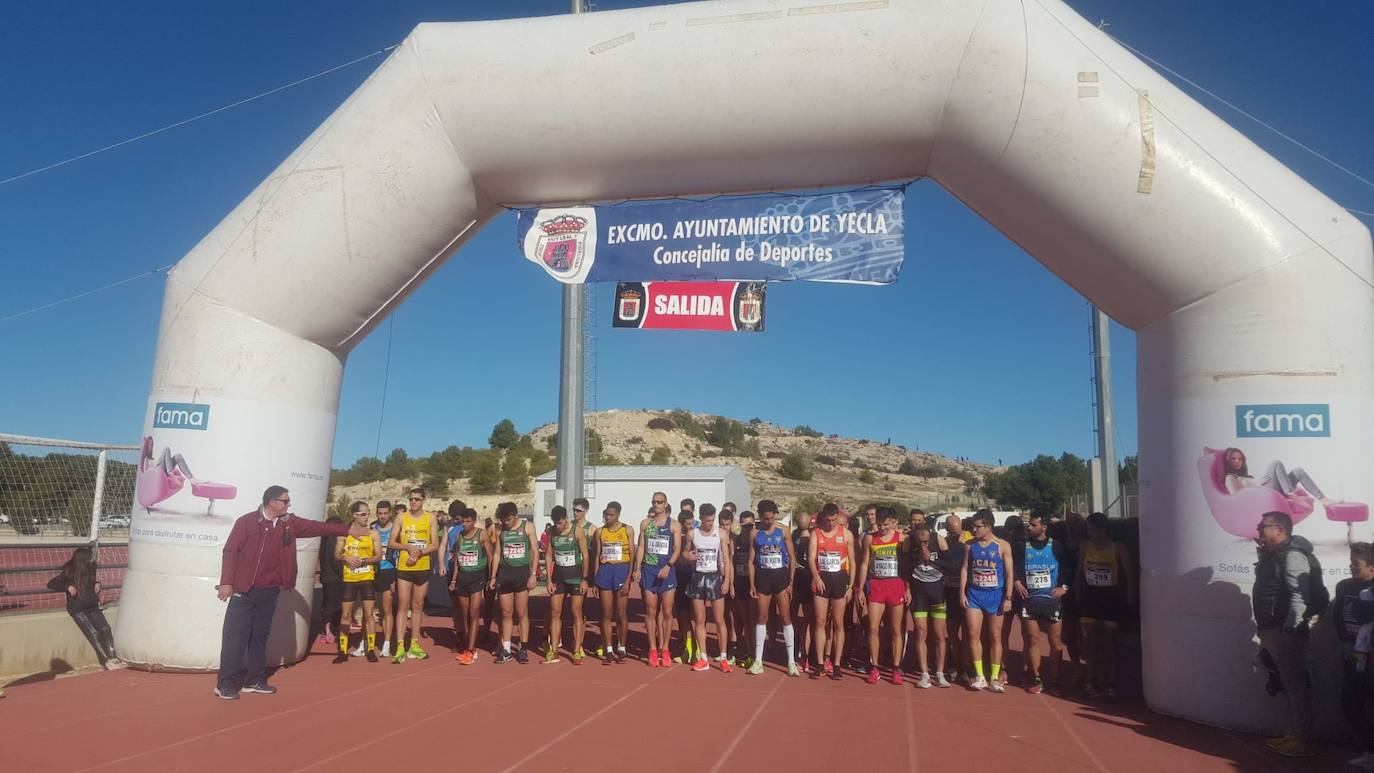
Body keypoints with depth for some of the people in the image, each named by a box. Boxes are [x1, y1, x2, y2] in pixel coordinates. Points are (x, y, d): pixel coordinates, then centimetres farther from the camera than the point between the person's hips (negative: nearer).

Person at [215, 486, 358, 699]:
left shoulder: (289, 523, 6)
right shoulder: (246, 522, -9)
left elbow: (317, 527, 10)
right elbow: (230, 551, -9)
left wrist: (347, 530, 9)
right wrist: (226, 582, -13)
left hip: (270, 592, 6)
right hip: (243, 591, -5)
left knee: (260, 636, 12)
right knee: (235, 636, -4)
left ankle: (254, 680, 21)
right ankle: (226, 683, 2)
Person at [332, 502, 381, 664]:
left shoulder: (373, 533, 2)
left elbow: (378, 556, -2)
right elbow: (336, 555, 4)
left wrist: (364, 561, -17)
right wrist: (346, 558, -16)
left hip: (367, 578, 0)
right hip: (349, 579, 1)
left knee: (369, 614, 1)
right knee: (346, 615, 4)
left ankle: (371, 649, 8)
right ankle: (342, 651, 12)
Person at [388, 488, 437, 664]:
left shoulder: (430, 518, 1)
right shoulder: (401, 518, 0)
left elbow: (435, 545, -2)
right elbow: (391, 543, 1)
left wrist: (419, 553, -16)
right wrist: (408, 547, -14)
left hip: (423, 568, 1)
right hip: (404, 568, -1)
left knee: (418, 606, 10)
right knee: (403, 606, -4)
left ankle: (414, 645, 18)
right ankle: (400, 647, -5)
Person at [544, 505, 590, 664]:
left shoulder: (577, 531, -11)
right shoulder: (551, 532, 1)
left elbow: (585, 556, -8)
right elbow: (549, 555, 6)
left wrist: (584, 579, -10)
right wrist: (549, 580, 1)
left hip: (575, 575, -4)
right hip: (558, 575, 4)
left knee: (576, 613, 0)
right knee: (555, 613, 4)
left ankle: (577, 651, 4)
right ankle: (553, 651, 11)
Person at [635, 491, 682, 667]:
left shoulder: (674, 524, 2)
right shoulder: (646, 523, 9)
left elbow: (677, 549, -4)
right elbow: (641, 547, 9)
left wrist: (668, 566, -18)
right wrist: (637, 568, 0)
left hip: (667, 571, -2)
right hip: (648, 570, 2)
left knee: (667, 612, 0)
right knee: (650, 612, 3)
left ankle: (664, 649, 10)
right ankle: (653, 650, 10)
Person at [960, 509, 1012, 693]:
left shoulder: (1002, 546, -4)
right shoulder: (971, 545, 5)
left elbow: (1009, 573, -4)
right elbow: (965, 569, 7)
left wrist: (1008, 598, -9)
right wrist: (962, 593, -1)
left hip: (995, 595, -2)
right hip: (974, 595, 3)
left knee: (995, 637, 4)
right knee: (973, 634, -3)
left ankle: (995, 678, 12)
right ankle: (979, 676, 6)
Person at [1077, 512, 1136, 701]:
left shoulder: (1118, 548, -8)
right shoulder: (1085, 546, 2)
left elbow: (1129, 574, -4)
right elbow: (1080, 572, 10)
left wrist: (1130, 599, -7)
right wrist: (1079, 595, 8)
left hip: (1112, 596, -3)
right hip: (1090, 595, 3)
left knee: (1109, 642, 2)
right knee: (1090, 641, 5)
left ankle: (1110, 684, 8)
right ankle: (1093, 682, 13)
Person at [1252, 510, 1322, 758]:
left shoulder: (1293, 555, -13)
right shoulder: (1271, 556, 16)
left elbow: (1300, 595, -21)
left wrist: (1291, 627, -25)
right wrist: (1264, 631, 20)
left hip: (1286, 633, -10)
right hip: (1272, 632, 10)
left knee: (1296, 686, -2)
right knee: (1287, 685, 16)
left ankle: (1302, 741, 4)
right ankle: (1293, 734, 25)